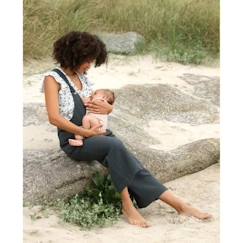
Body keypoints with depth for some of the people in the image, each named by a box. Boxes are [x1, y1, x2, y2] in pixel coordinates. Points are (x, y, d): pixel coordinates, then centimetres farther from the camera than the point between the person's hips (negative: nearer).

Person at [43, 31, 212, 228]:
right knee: (115, 145, -35)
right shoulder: (53, 79, -2)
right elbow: (54, 118, -13)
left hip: (95, 133, 6)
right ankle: (127, 204, -31)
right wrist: (86, 132, -17)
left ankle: (178, 204, -30)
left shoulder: (82, 77, 18)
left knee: (129, 164, -19)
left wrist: (107, 108, 1)